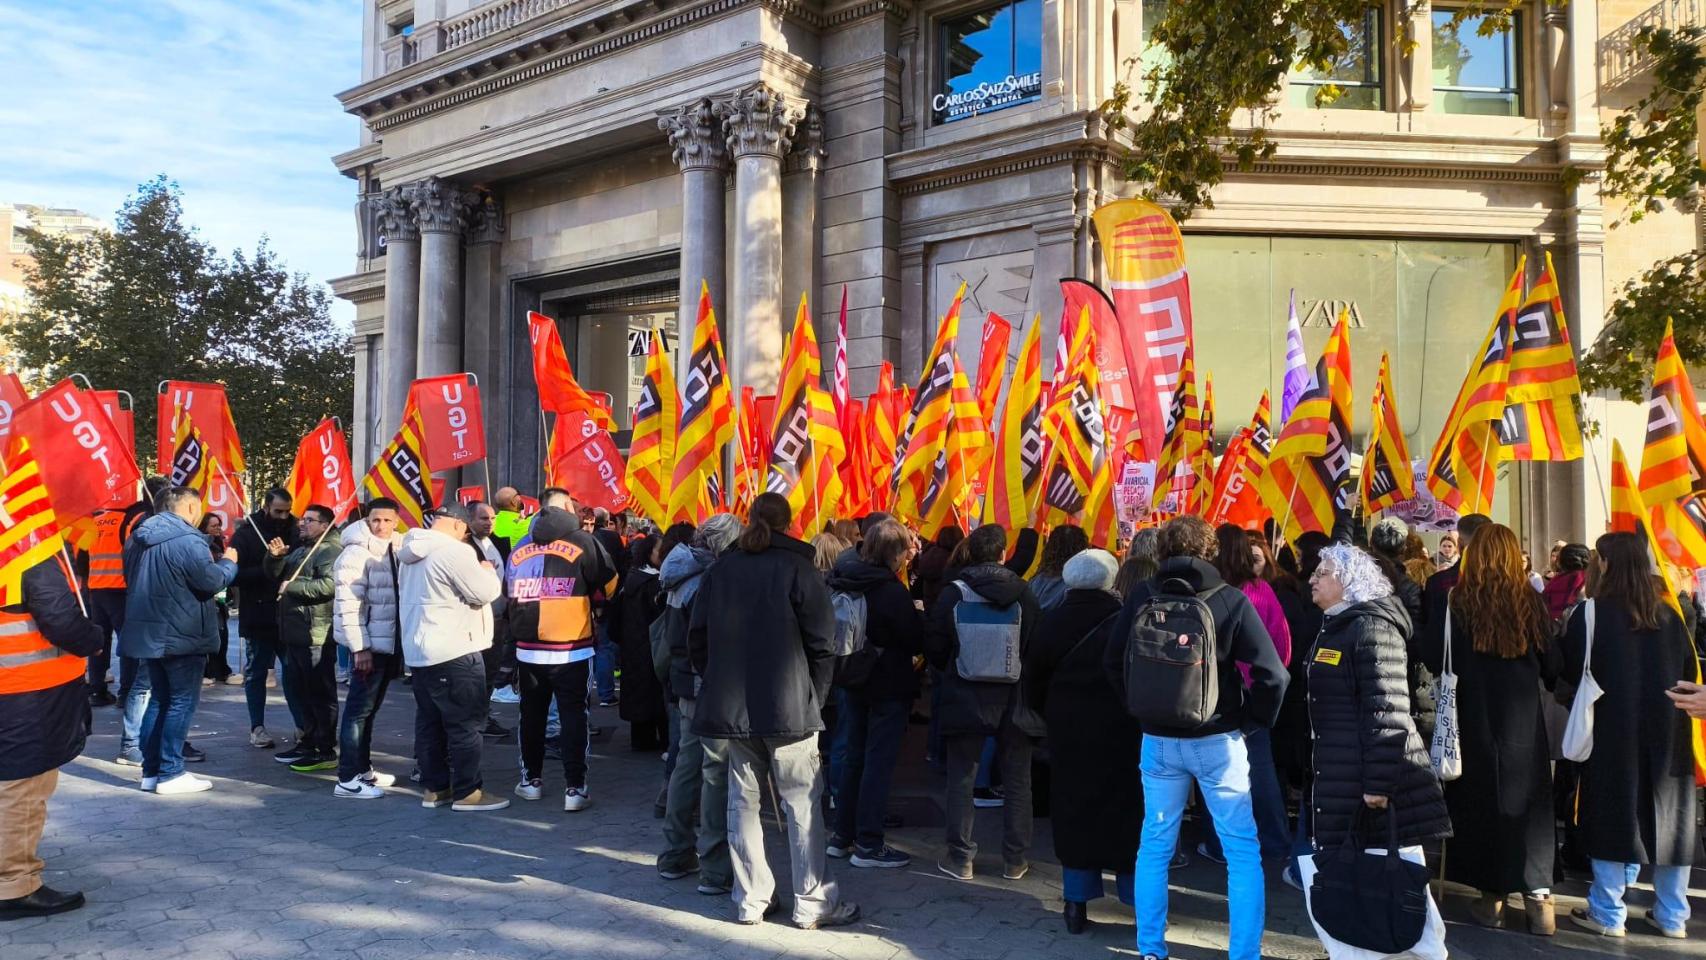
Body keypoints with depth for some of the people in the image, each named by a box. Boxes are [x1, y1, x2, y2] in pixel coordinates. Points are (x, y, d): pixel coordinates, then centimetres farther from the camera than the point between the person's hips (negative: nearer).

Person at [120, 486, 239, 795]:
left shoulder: (138, 539, 10)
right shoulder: (187, 540, -19)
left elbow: (133, 581, 22)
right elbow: (213, 581, -19)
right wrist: (228, 561, 0)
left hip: (148, 632, 8)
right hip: (181, 635, -8)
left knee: (159, 700, 15)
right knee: (182, 702, 0)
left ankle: (151, 771, 18)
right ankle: (170, 773, 1)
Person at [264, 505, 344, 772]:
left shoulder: (331, 551, -11)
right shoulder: (300, 550, 21)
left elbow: (329, 585, -26)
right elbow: (275, 575, 21)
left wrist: (292, 586, -17)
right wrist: (275, 556, 2)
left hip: (316, 635, -10)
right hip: (294, 632, 10)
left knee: (320, 693, -5)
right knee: (301, 690, 16)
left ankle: (326, 752, -1)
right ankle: (307, 742, 27)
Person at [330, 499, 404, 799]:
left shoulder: (395, 551, 12)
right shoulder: (357, 553, -13)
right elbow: (348, 605, -18)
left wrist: (400, 648, 14)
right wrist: (360, 647, -21)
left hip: (389, 643, 8)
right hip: (369, 645, -8)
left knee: (369, 708, 16)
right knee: (359, 709, -4)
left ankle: (362, 769, 25)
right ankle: (347, 779, 1)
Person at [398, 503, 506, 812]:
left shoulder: (411, 553, 12)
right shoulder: (454, 551, -18)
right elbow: (485, 593, -17)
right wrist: (487, 571, 3)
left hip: (419, 650, 10)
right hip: (454, 651, -9)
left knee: (429, 722, 13)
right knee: (466, 724, -2)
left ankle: (434, 788, 20)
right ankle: (467, 792, 3)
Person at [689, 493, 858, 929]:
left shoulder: (721, 569, 6)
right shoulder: (797, 568, -6)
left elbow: (697, 637, 8)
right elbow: (822, 642, -9)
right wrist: (814, 697, 2)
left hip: (731, 707, 4)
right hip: (788, 706, -4)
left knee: (743, 801, 11)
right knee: (802, 804, 3)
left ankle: (750, 900, 17)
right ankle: (813, 903, 10)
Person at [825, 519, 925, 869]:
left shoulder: (845, 581, 0)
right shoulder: (892, 591, -21)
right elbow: (916, 641, -13)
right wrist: (920, 615, 4)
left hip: (854, 682, 7)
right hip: (889, 686, -7)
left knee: (854, 757, 17)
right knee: (879, 762, 2)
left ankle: (842, 835, 25)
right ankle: (868, 845, 8)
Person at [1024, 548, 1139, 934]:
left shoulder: (1052, 623, -1)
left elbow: (1034, 682, 6)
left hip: (1068, 732, 3)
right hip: (1120, 732, -2)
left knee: (1072, 808, 10)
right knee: (1125, 809, 9)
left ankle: (1077, 902, 15)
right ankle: (1138, 898, 18)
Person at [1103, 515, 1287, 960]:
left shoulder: (1142, 595, -3)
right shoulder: (1229, 599, -10)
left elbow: (1113, 661, 2)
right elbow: (1271, 673, -14)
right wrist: (1252, 719, 1)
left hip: (1158, 739, 2)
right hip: (1218, 740, -2)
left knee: (1155, 845, 14)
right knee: (1243, 850, 11)